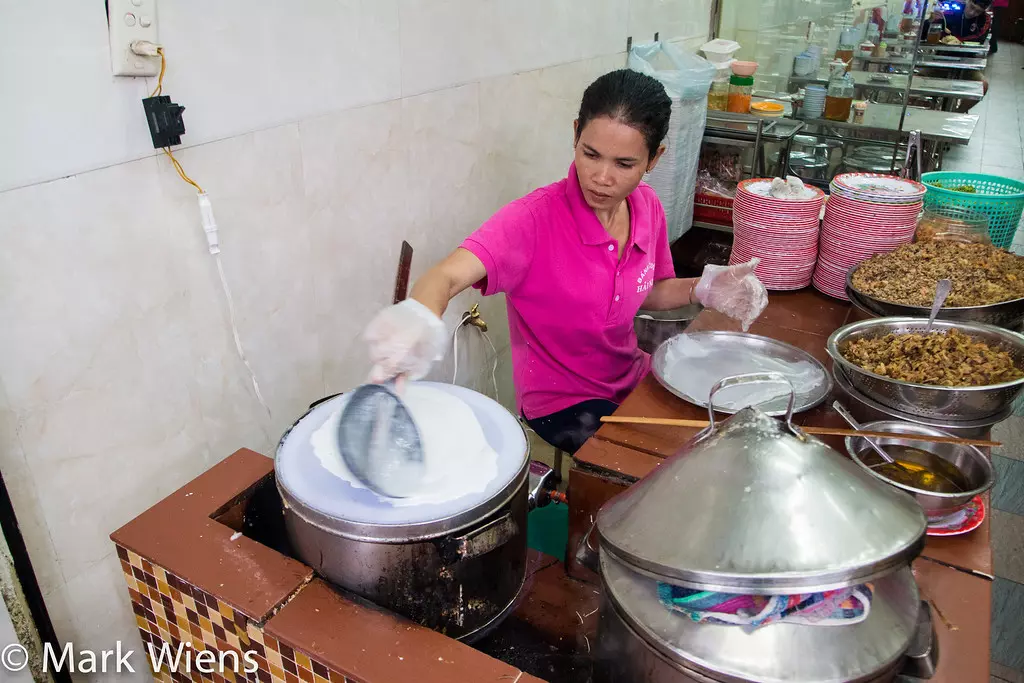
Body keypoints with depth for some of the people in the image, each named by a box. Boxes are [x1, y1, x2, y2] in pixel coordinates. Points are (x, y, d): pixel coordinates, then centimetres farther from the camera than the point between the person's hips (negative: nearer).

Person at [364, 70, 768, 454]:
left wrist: (703, 289, -8)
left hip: (635, 381, 6)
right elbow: (446, 277, -39)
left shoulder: (647, 207, -6)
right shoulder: (535, 218, -24)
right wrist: (419, 319, -62)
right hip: (562, 402, -6)